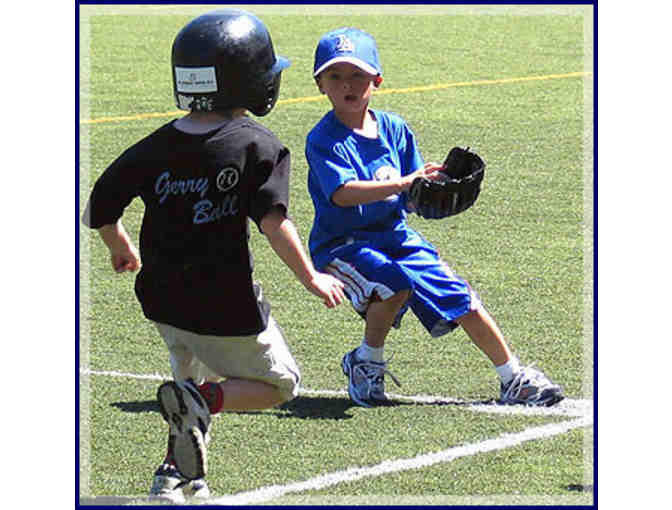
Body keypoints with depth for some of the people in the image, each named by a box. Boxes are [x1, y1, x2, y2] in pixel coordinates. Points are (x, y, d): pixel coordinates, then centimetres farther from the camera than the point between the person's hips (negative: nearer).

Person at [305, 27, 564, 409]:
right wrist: (402, 183, -39)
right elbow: (343, 193, -30)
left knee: (459, 295, 0)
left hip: (395, 236, 6)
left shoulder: (394, 129, 5)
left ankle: (514, 379, 12)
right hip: (342, 245, -6)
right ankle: (365, 363, -7)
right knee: (394, 282, -32)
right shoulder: (323, 140, -13)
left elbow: (411, 201, 8)